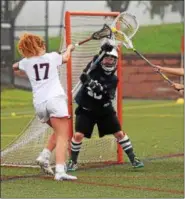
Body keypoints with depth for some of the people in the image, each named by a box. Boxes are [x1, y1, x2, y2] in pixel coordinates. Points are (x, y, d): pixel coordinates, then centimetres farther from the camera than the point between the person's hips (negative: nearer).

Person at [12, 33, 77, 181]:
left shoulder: (26, 62, 11)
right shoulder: (52, 56, 9)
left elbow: (15, 68, 35)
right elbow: (65, 58, 33)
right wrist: (69, 49, 54)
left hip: (39, 103, 4)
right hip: (55, 99, -4)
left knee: (60, 131, 25)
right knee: (62, 136, -10)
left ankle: (44, 156, 10)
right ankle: (60, 171, -25)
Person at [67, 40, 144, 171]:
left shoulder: (113, 79, -13)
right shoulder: (94, 66, -11)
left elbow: (109, 98, -24)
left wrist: (99, 88, -42)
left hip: (104, 110, 1)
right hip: (86, 109, -1)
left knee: (119, 133, -1)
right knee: (78, 135, -12)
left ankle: (133, 159, 10)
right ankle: (73, 161, 6)